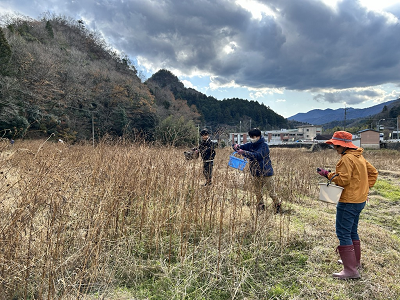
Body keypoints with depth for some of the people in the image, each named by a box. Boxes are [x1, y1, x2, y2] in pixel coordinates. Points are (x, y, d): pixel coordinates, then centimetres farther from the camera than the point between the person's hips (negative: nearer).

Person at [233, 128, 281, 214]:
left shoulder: (264, 145, -14)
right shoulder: (250, 145, 6)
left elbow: (258, 155, -29)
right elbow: (242, 147, 2)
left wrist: (244, 152, -36)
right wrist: (237, 146, -24)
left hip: (266, 173, -6)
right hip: (256, 174, 6)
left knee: (272, 193, 0)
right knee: (257, 193, 13)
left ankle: (277, 208, 18)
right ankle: (261, 209, 27)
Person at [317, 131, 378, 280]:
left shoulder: (347, 158, -18)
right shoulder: (359, 156, 13)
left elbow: (343, 180, -22)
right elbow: (373, 172, 19)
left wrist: (327, 174, -10)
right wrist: (364, 187, 16)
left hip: (348, 202, -10)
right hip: (360, 199, 11)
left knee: (343, 233, -6)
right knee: (352, 231, 22)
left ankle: (351, 270, -2)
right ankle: (354, 261, 35)